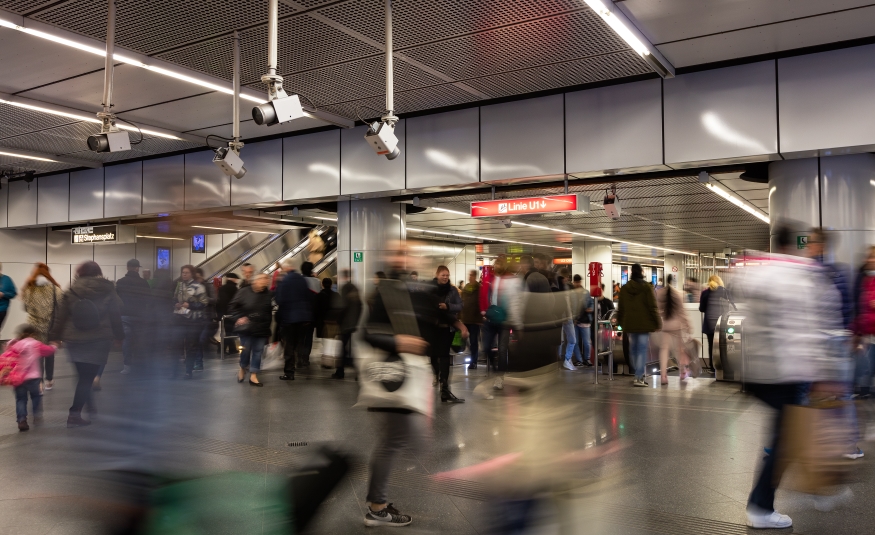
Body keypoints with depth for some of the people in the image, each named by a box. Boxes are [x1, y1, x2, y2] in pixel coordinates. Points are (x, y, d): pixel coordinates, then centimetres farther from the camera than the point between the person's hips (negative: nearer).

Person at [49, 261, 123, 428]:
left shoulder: (71, 292, 5)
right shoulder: (108, 292, 0)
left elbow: (60, 317, 3)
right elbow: (116, 316, 1)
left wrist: (55, 337, 9)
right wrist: (120, 335, 11)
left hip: (74, 340, 3)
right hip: (99, 340, -3)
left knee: (84, 375, 19)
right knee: (88, 377, 0)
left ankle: (90, 406, 29)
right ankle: (74, 414, -4)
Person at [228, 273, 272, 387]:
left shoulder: (268, 295, 2)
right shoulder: (244, 292, -8)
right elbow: (232, 306, -4)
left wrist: (268, 326, 13)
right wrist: (238, 318, -15)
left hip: (262, 329, 3)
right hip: (247, 327, -3)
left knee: (258, 351, 3)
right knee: (246, 350, 3)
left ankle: (253, 376, 11)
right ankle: (242, 368, 32)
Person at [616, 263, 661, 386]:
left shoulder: (624, 288, 5)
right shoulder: (647, 287, -8)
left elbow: (620, 308, 9)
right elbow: (653, 307, -9)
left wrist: (620, 322, 18)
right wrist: (657, 323, -3)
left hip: (629, 323, 4)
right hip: (644, 324, -4)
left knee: (633, 349, 13)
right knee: (642, 350, -3)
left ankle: (639, 375, 22)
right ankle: (638, 378, -7)